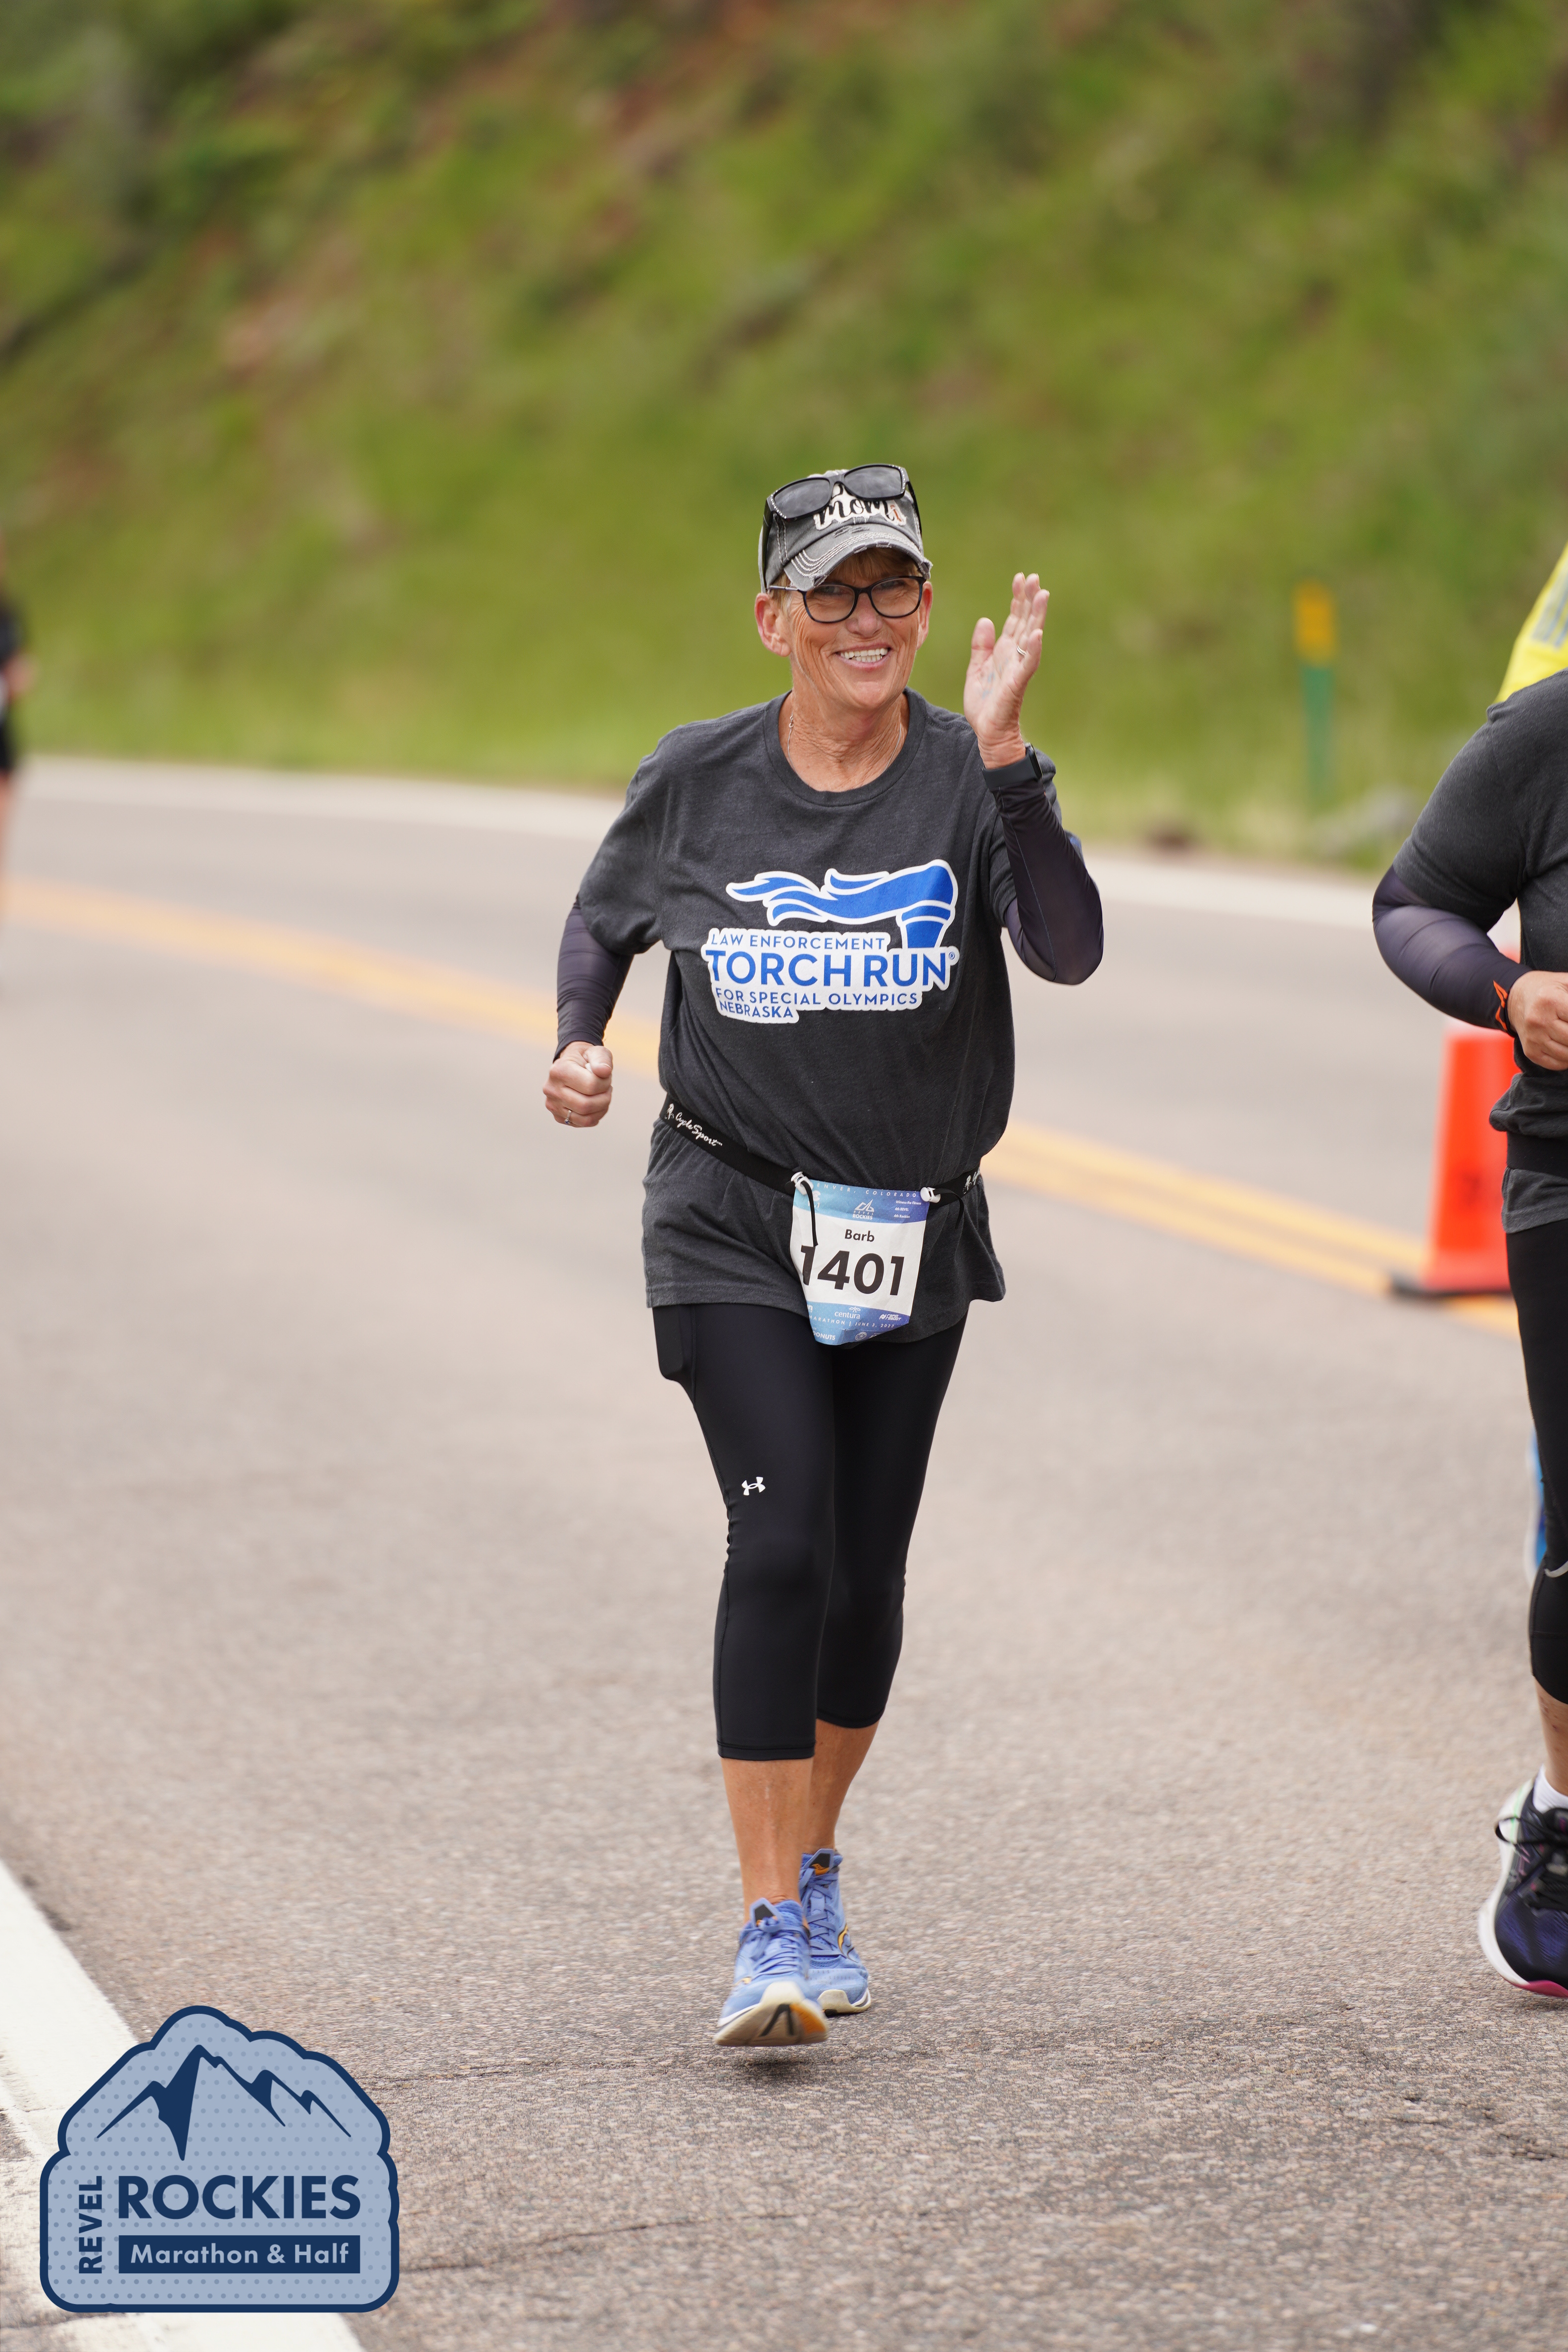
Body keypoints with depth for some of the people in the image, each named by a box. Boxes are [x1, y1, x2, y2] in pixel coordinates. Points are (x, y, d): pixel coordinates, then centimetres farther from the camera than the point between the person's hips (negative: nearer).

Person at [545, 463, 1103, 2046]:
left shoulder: (969, 778, -8)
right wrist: (578, 1044, -4)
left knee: (866, 1571, 9)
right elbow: (603, 918, 14)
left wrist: (1000, 754, -33)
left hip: (915, 1234, 2)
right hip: (732, 1219, -2)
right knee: (780, 1540, -17)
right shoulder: (696, 782, -5)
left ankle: (813, 1871, 33)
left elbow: (1068, 951, -24)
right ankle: (771, 1931, -15)